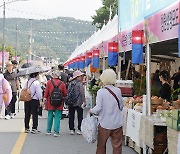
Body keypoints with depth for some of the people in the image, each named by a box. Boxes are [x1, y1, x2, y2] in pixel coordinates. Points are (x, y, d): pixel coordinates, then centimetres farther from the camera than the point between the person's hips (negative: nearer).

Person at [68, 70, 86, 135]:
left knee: (71, 116, 9)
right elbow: (82, 93, -12)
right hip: (78, 102, -5)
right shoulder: (80, 84, -10)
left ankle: (71, 129, 10)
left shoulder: (70, 83, 8)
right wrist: (84, 101, -7)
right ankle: (79, 129, 3)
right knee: (80, 116, 4)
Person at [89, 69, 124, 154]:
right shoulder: (118, 91, -3)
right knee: (117, 146, 7)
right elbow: (121, 106, 6)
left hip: (105, 124, -2)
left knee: (101, 146, 13)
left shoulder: (100, 92, -12)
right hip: (117, 123, 2)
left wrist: (91, 111, 5)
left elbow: (98, 108, -14)